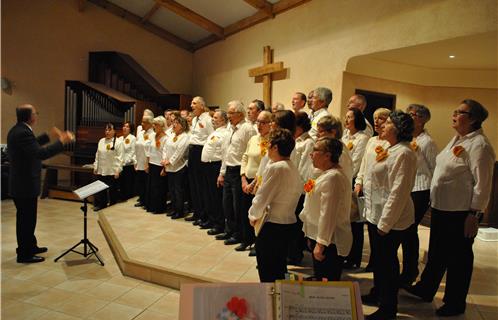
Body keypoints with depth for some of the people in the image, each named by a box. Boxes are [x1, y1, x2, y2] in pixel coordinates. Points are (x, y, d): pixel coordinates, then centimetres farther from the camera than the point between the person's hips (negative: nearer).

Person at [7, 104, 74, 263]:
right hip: (25, 184, -11)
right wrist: (62, 142, -26)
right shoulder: (22, 132, -24)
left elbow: (33, 145, 24)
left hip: (21, 182, 11)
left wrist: (50, 135, 24)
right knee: (27, 219, 2)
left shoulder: (18, 130, 9)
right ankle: (24, 254, 15)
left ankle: (30, 246, 36)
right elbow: (40, 153, -32)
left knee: (25, 218, 21)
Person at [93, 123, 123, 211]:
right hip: (101, 170, 5)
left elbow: (120, 157, -9)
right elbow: (97, 155, 16)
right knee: (101, 189, 10)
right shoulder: (101, 141, 12)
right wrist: (95, 167, 13)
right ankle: (101, 205, 22)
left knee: (112, 190, 4)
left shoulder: (118, 142, -6)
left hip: (112, 171, -5)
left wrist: (118, 170, -13)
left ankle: (112, 206, 17)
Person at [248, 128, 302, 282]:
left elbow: (262, 196, -17)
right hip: (288, 222, 8)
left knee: (267, 271, 7)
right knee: (279, 267, 22)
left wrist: (253, 215, 1)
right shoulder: (293, 168, 5)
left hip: (271, 223, -8)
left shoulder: (274, 168, -19)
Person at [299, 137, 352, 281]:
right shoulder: (327, 175, 13)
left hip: (329, 243, -10)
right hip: (320, 239, 11)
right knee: (321, 281, 20)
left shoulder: (332, 178, -21)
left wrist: (321, 243, -23)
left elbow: (328, 214, -25)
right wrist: (314, 239, 21)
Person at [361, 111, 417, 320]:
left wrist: (385, 223, -21)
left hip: (391, 219, -9)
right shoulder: (390, 150, 10)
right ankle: (377, 295, 40)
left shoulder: (403, 154, -19)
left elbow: (398, 192, -23)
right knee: (379, 256, 21)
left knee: (387, 260, 4)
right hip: (378, 215, 9)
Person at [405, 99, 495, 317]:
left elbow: (482, 184, -19)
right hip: (441, 207, 9)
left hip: (461, 212, -9)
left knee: (459, 257, 9)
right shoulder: (457, 139, 10)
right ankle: (425, 289, 38)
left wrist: (474, 215, -19)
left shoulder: (479, 145, -17)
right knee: (436, 252, 21)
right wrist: (434, 202, 18)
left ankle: (455, 303, 28)